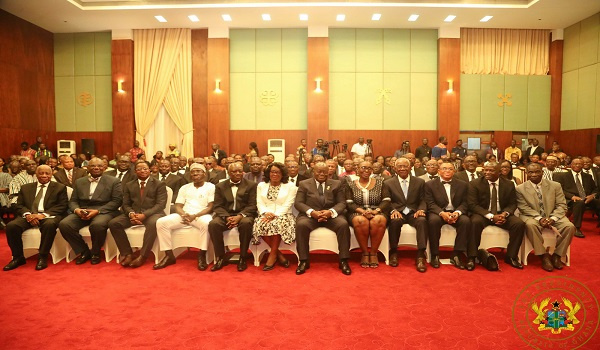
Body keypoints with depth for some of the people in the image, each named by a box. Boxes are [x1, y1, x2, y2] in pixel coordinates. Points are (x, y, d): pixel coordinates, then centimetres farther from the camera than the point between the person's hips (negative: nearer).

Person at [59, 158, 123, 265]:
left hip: (104, 212, -4)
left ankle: (95, 253, -8)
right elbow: (73, 201, 15)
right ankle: (83, 251, -3)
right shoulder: (79, 182, 19)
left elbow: (117, 201, -5)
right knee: (64, 224, -23)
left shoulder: (114, 181, 4)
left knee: (97, 225, -37)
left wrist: (97, 211, -16)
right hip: (81, 212, 5)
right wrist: (76, 209, -10)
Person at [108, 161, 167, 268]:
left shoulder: (159, 184, 4)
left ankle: (142, 256, -30)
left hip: (152, 214, -4)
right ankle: (128, 254, -15)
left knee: (153, 223, -38)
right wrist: (131, 214, -14)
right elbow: (126, 204, 11)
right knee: (113, 223, -20)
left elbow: (160, 204, -7)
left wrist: (144, 215, -22)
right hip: (133, 214, 4)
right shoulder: (128, 185, 17)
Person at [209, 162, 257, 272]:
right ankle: (220, 257, -14)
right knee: (213, 224, -29)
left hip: (244, 215, -2)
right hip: (226, 215, 2)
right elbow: (218, 206, 3)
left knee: (246, 223, -36)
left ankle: (243, 258, -20)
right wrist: (227, 217, -16)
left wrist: (239, 216, -19)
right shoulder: (220, 186, 11)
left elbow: (252, 205, -3)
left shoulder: (251, 185, 5)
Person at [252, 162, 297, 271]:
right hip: (266, 215, 3)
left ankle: (272, 255, -21)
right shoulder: (261, 185, 17)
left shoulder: (290, 186, 6)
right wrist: (266, 213, -14)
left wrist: (275, 215, -18)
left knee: (277, 224, -37)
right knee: (260, 225, -32)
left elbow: (287, 205, -4)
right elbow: (260, 203, 7)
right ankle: (278, 254, -18)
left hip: (282, 215, -2)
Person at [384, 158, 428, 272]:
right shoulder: (388, 183, 9)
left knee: (422, 220, -33)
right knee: (395, 221, -36)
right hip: (397, 213, -1)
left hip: (413, 213, 1)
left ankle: (421, 255, -28)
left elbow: (422, 200, 9)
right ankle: (393, 252, -16)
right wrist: (393, 211, -18)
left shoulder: (420, 182, 12)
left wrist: (421, 210, -13)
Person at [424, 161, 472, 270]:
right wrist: (442, 213, -23)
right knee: (433, 220, -35)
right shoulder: (430, 185, 5)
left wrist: (457, 212, -18)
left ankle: (456, 255, -22)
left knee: (466, 221, -30)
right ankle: (435, 255, -23)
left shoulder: (463, 185, 12)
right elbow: (430, 204, -4)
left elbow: (464, 203, 5)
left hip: (456, 213, 2)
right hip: (437, 212, -2)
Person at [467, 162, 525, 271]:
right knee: (475, 222, -35)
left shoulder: (509, 184, 4)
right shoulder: (475, 184, -6)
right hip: (483, 214, -3)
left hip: (502, 214, 3)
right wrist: (491, 216, -22)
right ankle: (472, 257, -27)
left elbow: (512, 204, 7)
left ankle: (511, 256, -6)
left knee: (519, 224, -22)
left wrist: (504, 214, -17)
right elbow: (472, 205, -11)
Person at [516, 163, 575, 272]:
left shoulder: (555, 186, 5)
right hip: (533, 217, -2)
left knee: (570, 226, -25)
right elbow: (524, 208, -7)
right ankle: (544, 256, -24)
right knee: (530, 225, -36)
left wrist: (553, 218, -19)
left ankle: (556, 255, -9)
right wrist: (539, 218, -23)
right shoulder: (520, 188, -1)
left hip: (553, 217, 3)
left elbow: (561, 205, 0)